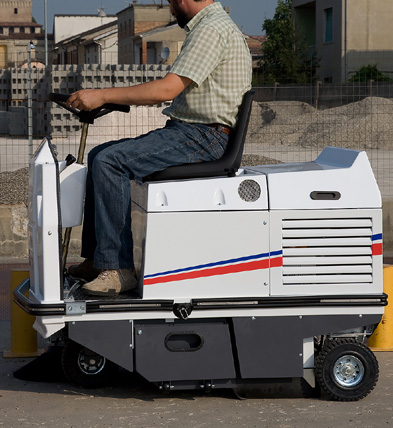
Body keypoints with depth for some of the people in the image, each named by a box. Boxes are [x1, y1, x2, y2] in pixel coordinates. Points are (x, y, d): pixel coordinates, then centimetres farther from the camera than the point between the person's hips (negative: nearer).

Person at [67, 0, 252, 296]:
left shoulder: (212, 29, -14)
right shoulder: (212, 25, 20)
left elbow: (167, 89, -23)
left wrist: (103, 95, -19)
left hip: (204, 138, -11)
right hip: (187, 130, 11)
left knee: (110, 162, -23)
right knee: (99, 156, 10)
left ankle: (117, 269, -22)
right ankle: (95, 261, 9)